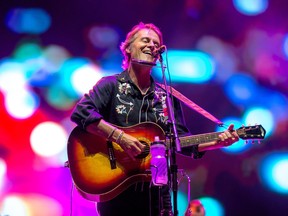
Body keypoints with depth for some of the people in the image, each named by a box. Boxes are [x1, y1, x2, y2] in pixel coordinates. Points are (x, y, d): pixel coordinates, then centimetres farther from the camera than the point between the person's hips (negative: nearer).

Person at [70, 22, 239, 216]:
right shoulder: (111, 85, -2)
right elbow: (81, 112, -18)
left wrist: (218, 141, -5)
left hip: (157, 192, 4)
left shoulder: (167, 96, 12)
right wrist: (120, 137, -25)